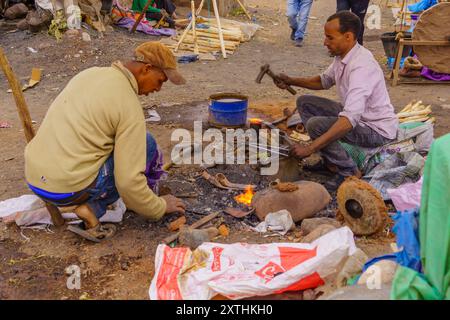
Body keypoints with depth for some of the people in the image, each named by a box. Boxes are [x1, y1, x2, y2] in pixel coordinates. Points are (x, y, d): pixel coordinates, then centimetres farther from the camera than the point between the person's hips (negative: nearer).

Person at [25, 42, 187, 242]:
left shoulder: (89, 74, 11)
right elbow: (128, 182, -16)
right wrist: (160, 207, 3)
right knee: (146, 144, 6)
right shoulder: (131, 108, -13)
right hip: (69, 189, -7)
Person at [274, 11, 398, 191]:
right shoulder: (343, 56, -3)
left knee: (316, 125, -26)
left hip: (377, 129, -9)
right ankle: (332, 161, 8)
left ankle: (349, 173, -6)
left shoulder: (361, 66, -31)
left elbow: (349, 120, -40)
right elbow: (325, 81, 18)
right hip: (356, 116, 9)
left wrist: (310, 149, -40)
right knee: (305, 103, 6)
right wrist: (291, 81, 2)